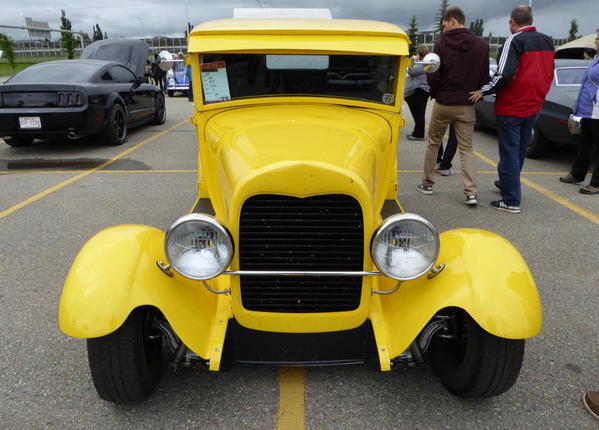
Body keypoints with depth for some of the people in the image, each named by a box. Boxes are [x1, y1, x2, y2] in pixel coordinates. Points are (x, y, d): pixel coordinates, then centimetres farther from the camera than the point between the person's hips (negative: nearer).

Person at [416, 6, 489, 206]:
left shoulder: (442, 43, -9)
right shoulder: (482, 45, 1)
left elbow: (433, 75, -10)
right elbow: (484, 77, 2)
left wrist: (435, 93, 8)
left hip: (443, 103, -2)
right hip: (466, 106, 2)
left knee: (433, 144, 15)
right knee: (466, 148, 6)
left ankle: (427, 184, 24)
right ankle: (471, 192, -5)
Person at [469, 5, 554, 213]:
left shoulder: (515, 41, -14)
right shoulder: (547, 41, 10)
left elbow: (504, 74, -24)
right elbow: (548, 74, 17)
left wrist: (484, 91, -12)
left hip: (511, 108, -7)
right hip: (534, 107, 8)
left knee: (509, 153, -3)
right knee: (520, 151, 20)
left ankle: (511, 201, -2)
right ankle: (507, 183, 36)